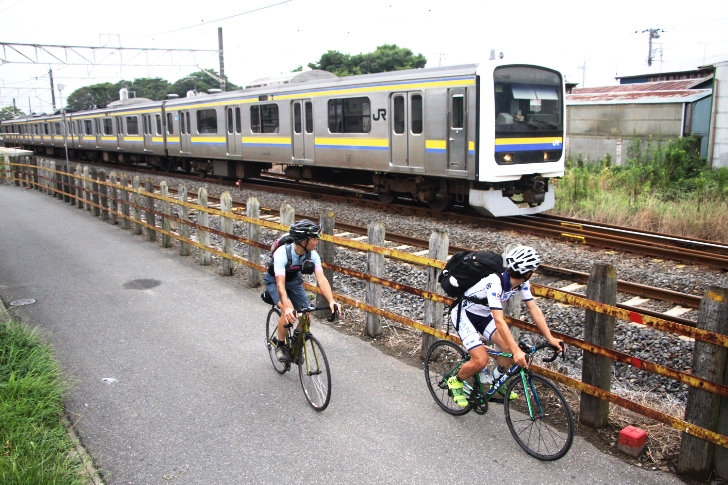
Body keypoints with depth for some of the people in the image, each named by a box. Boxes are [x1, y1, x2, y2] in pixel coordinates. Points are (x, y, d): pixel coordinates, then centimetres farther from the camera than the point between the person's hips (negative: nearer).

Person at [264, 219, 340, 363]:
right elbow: (280, 284, -44)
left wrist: (331, 301, -46)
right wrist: (287, 307, -57)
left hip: (294, 281, 4)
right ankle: (280, 346, -5)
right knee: (288, 312, -27)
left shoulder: (312, 255, -24)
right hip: (275, 281, -4)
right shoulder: (282, 253, -38)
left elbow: (321, 278, -31)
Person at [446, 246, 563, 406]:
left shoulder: (522, 282, -12)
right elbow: (499, 321, -40)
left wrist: (550, 338, -15)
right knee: (481, 360, -19)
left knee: (508, 347, -8)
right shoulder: (495, 282, -36)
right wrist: (517, 351, -44)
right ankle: (455, 382, 10)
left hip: (483, 315, 8)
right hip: (463, 314, -8)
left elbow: (534, 309, -8)